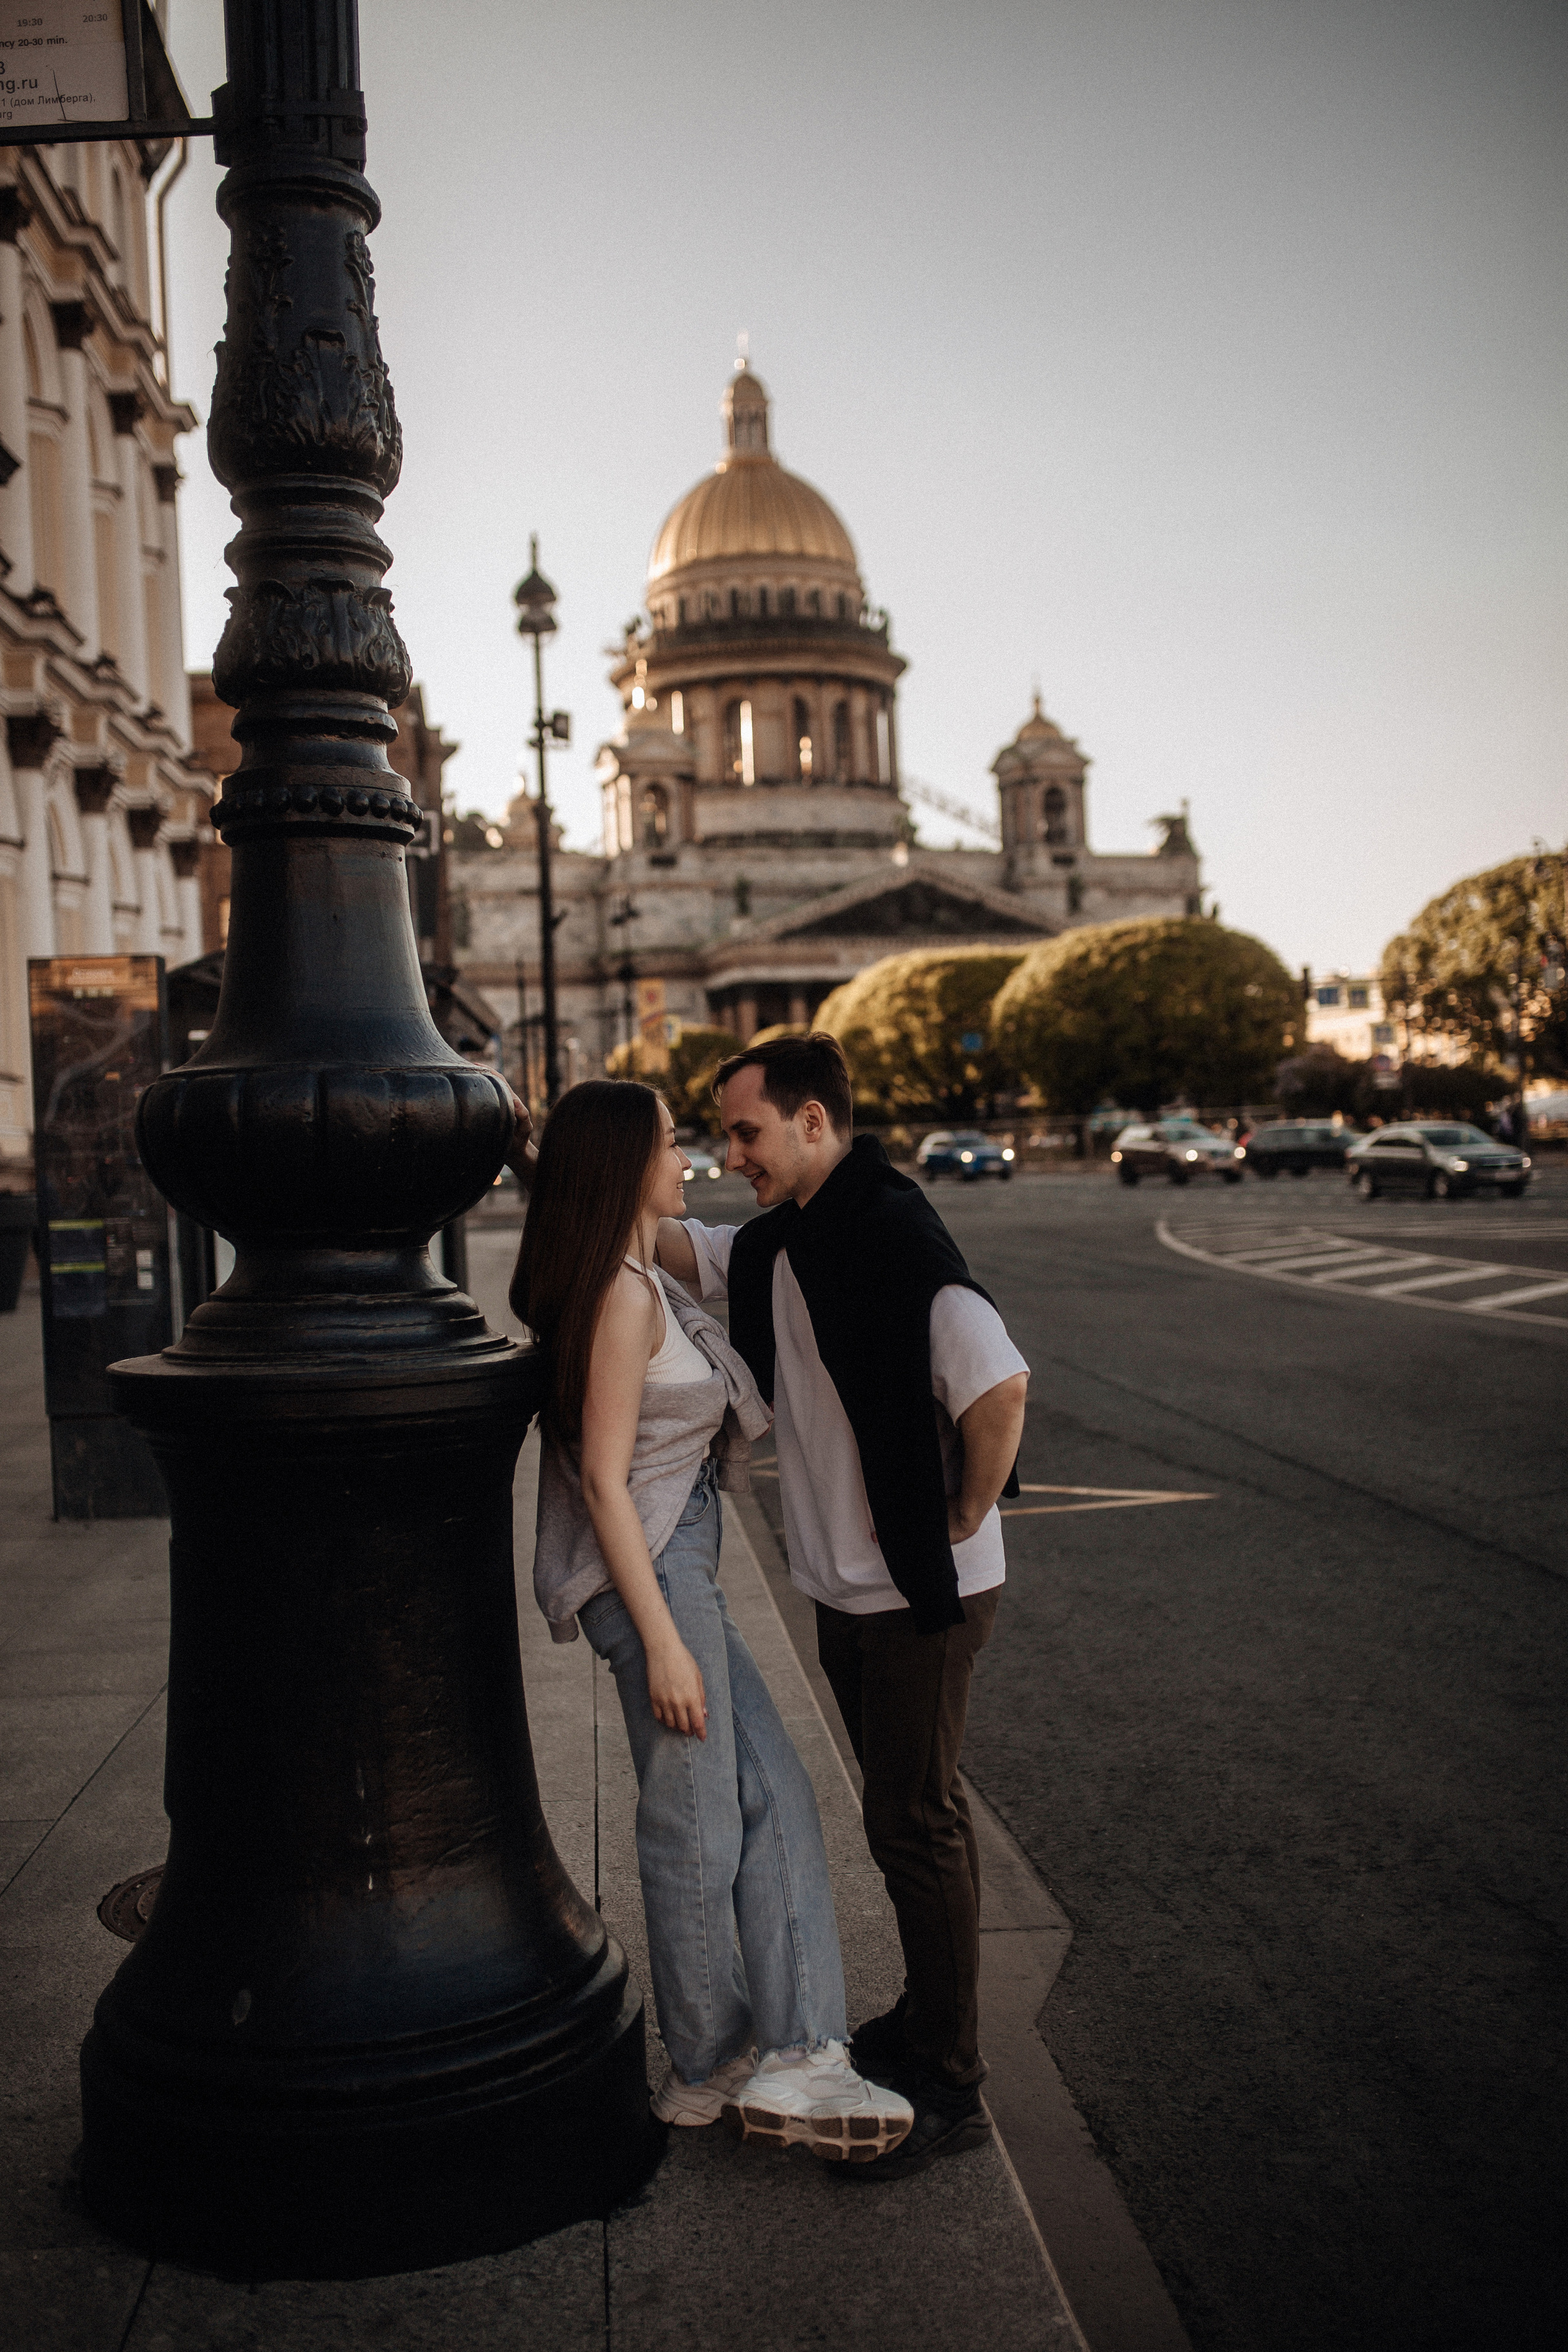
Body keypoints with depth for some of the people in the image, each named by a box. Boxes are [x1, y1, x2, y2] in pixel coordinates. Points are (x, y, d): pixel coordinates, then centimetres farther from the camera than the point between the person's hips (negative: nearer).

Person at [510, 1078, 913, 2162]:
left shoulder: (640, 1282, 10)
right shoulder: (624, 1297, -18)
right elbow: (605, 1481, -20)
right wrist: (663, 1642, -21)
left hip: (679, 1565, 10)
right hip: (652, 1572, -10)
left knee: (776, 1796, 10)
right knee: (698, 1831, 3)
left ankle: (796, 2057, 13)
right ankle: (709, 2070, 20)